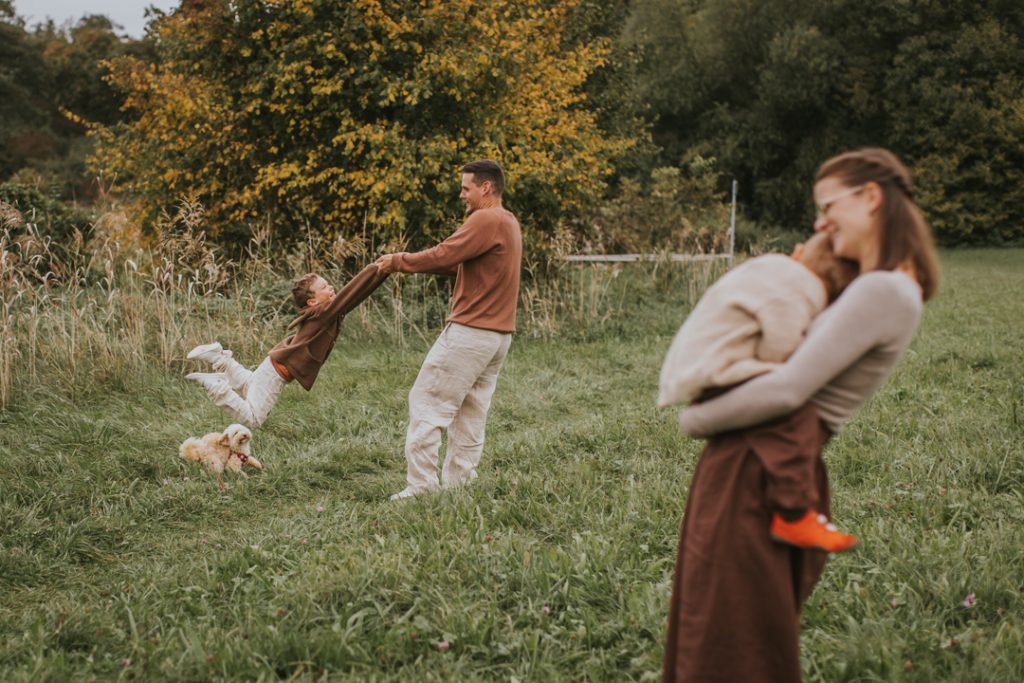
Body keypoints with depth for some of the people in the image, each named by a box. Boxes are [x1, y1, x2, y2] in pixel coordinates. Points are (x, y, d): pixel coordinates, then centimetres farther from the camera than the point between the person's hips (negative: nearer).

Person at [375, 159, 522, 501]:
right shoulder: (508, 223, 17)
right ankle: (457, 484, 13)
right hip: (498, 335, 10)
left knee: (427, 403, -4)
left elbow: (444, 255, -19)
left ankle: (421, 486, -4)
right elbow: (460, 263, 15)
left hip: (469, 332, -10)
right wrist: (406, 261, 8)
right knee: (470, 415, 11)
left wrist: (399, 261, -5)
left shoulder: (487, 220, -15)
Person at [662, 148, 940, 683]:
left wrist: (695, 420, -6)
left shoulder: (880, 291, -16)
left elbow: (787, 389, -18)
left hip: (754, 469, -10)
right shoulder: (892, 287, 16)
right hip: (756, 463, 10)